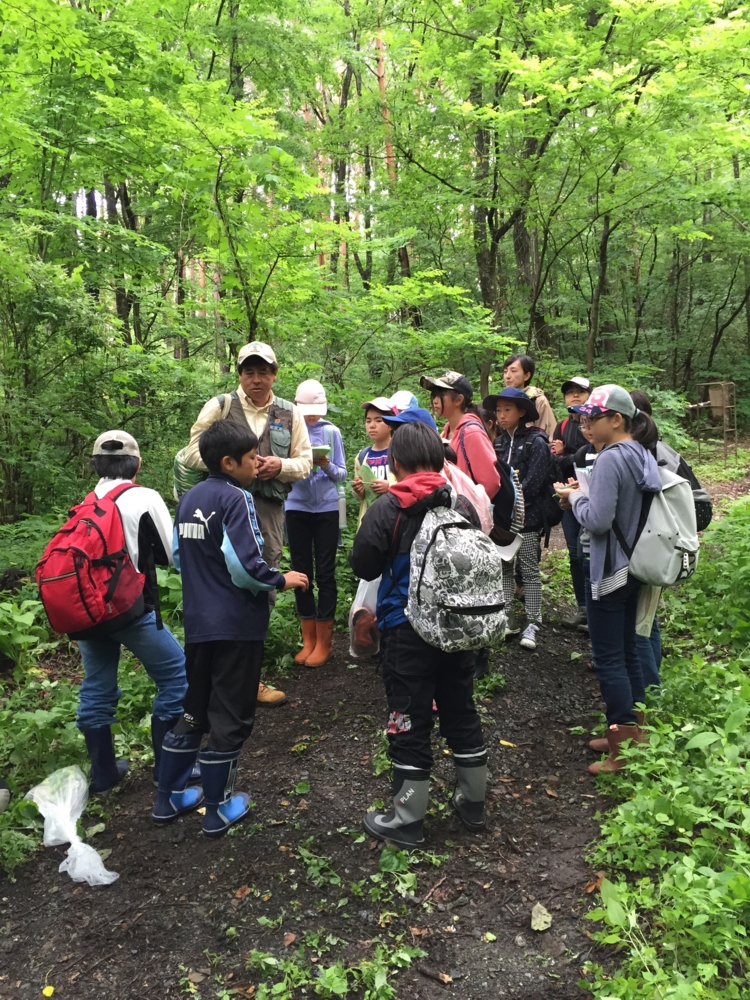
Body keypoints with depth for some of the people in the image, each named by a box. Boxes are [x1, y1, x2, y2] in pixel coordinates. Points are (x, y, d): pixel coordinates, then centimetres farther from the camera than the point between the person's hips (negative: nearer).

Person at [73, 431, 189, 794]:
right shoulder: (145, 499, -6)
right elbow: (175, 555, -3)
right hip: (129, 609, -6)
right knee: (177, 676, 7)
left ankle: (103, 773, 28)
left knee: (96, 689, 17)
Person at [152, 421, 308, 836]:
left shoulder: (189, 499, 8)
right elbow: (245, 565, -23)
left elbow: (178, 556, 13)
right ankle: (217, 811, 17)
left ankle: (168, 798, 29)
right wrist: (281, 581, -8)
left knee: (193, 708, 20)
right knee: (229, 716, 5)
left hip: (197, 622, 8)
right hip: (237, 624, -8)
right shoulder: (236, 499, -17)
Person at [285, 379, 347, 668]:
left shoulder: (331, 431, 1)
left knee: (325, 572, 2)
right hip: (297, 508, 1)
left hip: (327, 508, -1)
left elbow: (342, 474, 1)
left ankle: (324, 642, 10)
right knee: (301, 571, 6)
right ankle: (308, 640, 17)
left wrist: (326, 465, -19)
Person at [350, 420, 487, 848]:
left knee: (410, 723, 6)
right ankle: (473, 802, 33)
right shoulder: (462, 503, -1)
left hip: (407, 630, -5)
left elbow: (363, 565, -9)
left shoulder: (388, 508, -15)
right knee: (462, 713, 18)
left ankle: (407, 819, 18)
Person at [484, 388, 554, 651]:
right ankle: (508, 619, 20)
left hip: (527, 516, -6)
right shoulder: (499, 442, 10)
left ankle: (532, 624, 9)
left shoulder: (536, 442, -10)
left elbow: (531, 483, -17)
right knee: (503, 568, 10)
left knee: (529, 571, 1)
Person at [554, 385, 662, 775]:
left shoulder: (610, 458, -21)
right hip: (634, 567, 9)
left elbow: (597, 520, -24)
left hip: (609, 570, -9)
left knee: (608, 658, 0)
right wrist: (585, 493, 8)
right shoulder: (641, 455, 8)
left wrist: (574, 496, -8)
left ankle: (624, 752, 8)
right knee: (627, 651, 18)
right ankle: (634, 732, 29)